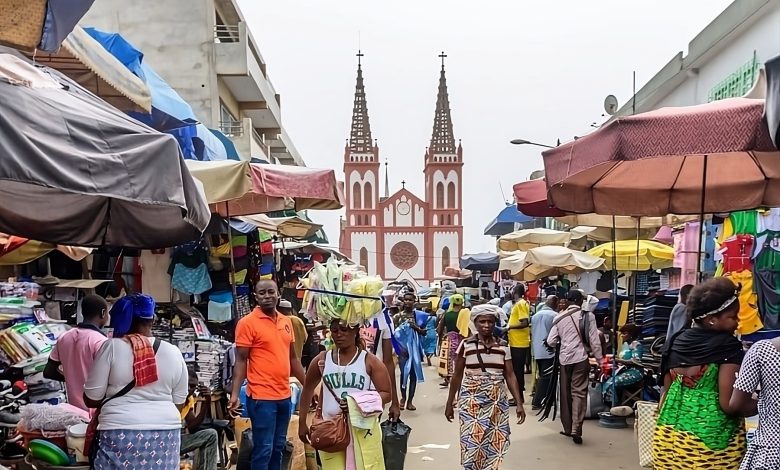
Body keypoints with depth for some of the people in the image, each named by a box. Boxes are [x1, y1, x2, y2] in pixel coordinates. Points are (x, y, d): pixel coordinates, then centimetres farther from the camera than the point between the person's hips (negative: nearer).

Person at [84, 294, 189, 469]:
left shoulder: (112, 347, -6)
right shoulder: (173, 352, 3)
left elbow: (91, 399, -3)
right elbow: (178, 402, 8)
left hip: (121, 433, -3)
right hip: (165, 433, 3)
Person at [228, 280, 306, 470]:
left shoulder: (286, 322, 10)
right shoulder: (247, 322, -7)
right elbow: (241, 361, -8)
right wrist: (235, 394, -17)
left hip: (284, 396, 6)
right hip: (261, 397, -6)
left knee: (278, 447, 15)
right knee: (263, 449, -1)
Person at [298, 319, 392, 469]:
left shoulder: (370, 361, -2)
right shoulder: (322, 360, 4)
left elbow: (387, 394, -3)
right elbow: (307, 390, 17)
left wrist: (360, 403, -18)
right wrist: (302, 423, 16)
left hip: (363, 429, -2)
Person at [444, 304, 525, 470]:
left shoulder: (503, 346, 2)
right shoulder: (466, 345, -4)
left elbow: (510, 376, 4)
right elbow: (457, 376, 2)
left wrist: (519, 403, -3)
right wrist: (450, 403, 3)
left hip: (497, 403, 2)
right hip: (472, 402, -2)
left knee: (493, 444, 4)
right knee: (472, 444, -4)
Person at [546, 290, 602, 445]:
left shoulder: (559, 317, 5)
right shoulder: (587, 316, -4)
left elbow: (550, 341, 4)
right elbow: (594, 340, -6)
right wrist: (599, 359, 3)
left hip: (564, 358, 3)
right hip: (581, 357, -3)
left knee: (565, 393, 13)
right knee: (579, 392, -1)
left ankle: (567, 428, 20)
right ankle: (576, 429, -12)